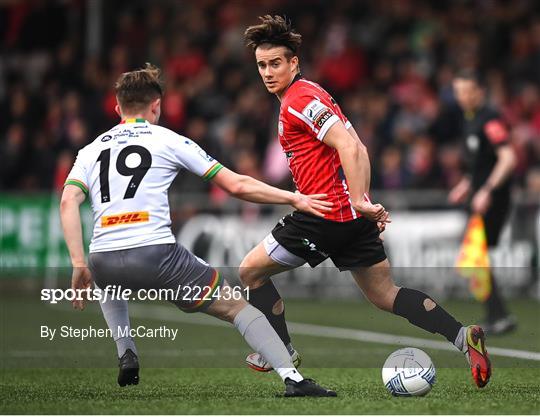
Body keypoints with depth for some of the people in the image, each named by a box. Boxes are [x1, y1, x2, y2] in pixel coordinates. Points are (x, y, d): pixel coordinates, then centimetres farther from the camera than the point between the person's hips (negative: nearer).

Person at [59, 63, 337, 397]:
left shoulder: (91, 150, 19)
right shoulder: (169, 140, 11)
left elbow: (68, 202, 1)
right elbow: (236, 186, 7)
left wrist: (79, 265, -1)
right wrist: (294, 199, 15)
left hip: (103, 261, 3)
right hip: (155, 254, -3)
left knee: (110, 287, 42)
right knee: (238, 307, 8)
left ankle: (126, 354, 21)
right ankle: (293, 378, -7)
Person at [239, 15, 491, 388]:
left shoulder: (299, 99, -13)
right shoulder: (303, 95, 17)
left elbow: (349, 146, -24)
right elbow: (356, 147, 20)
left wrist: (358, 201, -26)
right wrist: (362, 203, 18)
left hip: (326, 216, -10)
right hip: (353, 215, 10)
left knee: (251, 270, 8)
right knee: (386, 296, 11)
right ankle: (463, 337, -3)